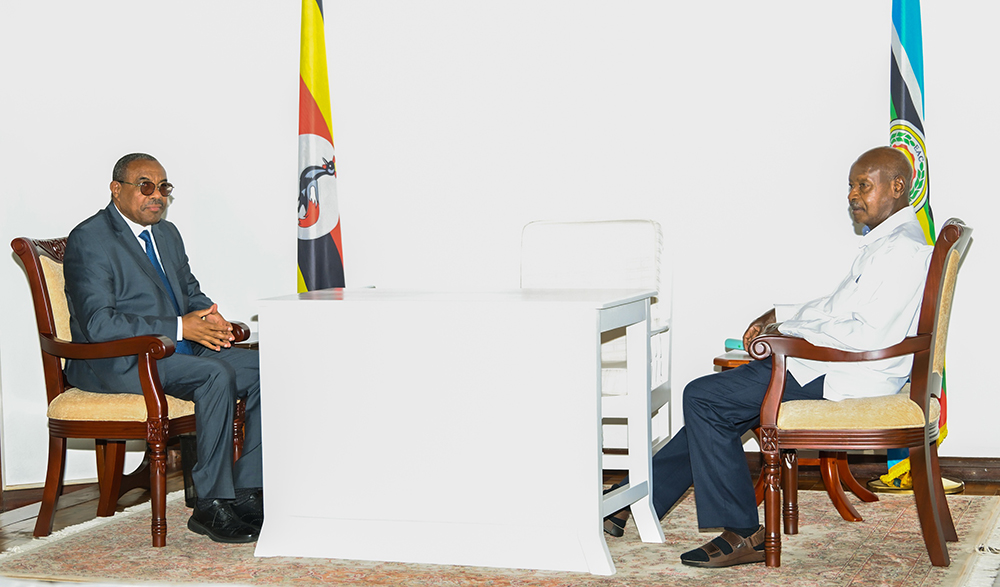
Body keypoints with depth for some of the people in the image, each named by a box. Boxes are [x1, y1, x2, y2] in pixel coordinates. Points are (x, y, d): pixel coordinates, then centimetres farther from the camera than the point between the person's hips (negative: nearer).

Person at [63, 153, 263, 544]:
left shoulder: (167, 233, 17)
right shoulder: (89, 240, -10)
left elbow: (190, 290, 26)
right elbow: (99, 323, -20)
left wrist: (210, 317, 0)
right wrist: (180, 328, -23)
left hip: (179, 349, 9)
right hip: (114, 363, -8)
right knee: (216, 375, -31)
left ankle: (246, 492, -9)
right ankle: (212, 506, -23)